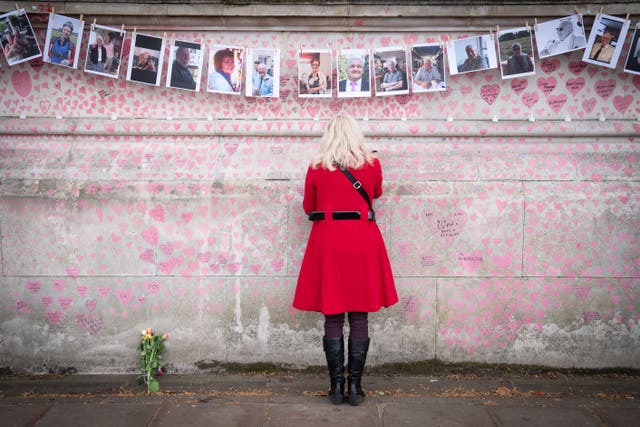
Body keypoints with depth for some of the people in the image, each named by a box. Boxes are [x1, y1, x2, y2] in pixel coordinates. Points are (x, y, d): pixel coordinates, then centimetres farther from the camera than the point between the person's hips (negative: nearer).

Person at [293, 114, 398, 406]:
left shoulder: (316, 167, 3)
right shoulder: (372, 163, 4)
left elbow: (308, 207, 14)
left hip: (327, 243, 0)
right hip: (363, 243, 0)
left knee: (332, 318, 4)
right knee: (359, 318, 4)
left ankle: (337, 387, 6)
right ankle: (355, 387, 6)